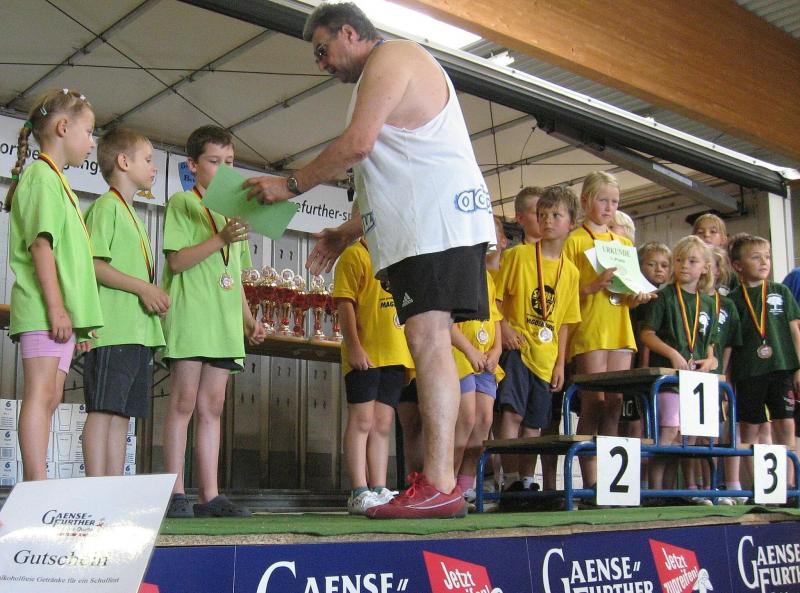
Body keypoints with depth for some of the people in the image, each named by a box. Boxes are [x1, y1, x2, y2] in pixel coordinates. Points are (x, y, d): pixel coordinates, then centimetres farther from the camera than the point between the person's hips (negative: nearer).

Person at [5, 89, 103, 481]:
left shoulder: (57, 182, 23)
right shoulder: (42, 176, -5)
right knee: (41, 393, -12)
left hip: (64, 312, 10)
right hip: (44, 310, -10)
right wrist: (56, 306, -21)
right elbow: (41, 244, -15)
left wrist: (79, 320, 20)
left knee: (50, 397, 7)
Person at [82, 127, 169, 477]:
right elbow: (92, 264, -14)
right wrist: (143, 287, -17)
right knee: (103, 409, -10)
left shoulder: (130, 215, 26)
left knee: (122, 412, 6)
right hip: (114, 328, -9)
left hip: (138, 329, 9)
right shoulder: (106, 206, -2)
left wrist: (155, 297, 11)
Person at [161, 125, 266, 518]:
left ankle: (209, 495, 4)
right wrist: (221, 239, -19)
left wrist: (249, 318, 18)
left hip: (224, 321, 6)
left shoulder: (233, 211, 23)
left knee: (212, 406, 4)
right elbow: (177, 261, -9)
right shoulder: (182, 203, 3)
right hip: (189, 313, -6)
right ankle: (175, 494, -4)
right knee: (184, 400, -7)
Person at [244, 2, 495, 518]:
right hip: (418, 227, 10)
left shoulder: (391, 56, -1)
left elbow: (357, 143, -13)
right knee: (428, 342, 4)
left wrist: (291, 185, -3)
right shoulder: (399, 68, 31)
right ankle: (438, 482, 2)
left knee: (427, 337, -17)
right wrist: (350, 232, 26)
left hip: (438, 218, -10)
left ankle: (440, 483, -21)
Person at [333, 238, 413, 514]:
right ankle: (359, 492, -4)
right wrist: (354, 347, -19)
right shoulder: (355, 255, -1)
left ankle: (379, 490, 9)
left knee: (383, 424, 7)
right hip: (365, 355, -7)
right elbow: (345, 302, -9)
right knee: (362, 420, -6)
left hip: (395, 355, 7)